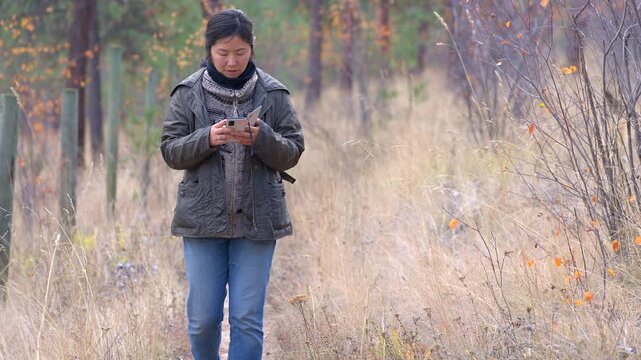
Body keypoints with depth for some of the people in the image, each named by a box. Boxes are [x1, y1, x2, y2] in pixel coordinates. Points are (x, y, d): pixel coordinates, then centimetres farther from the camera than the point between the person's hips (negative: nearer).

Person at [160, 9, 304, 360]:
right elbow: (170, 151, 0)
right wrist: (207, 139, -18)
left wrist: (260, 138, -19)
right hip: (203, 218, 0)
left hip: (257, 220, 0)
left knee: (248, 318, -2)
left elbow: (292, 153, 1)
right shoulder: (188, 93, 1)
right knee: (203, 317, 4)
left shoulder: (273, 94, 1)